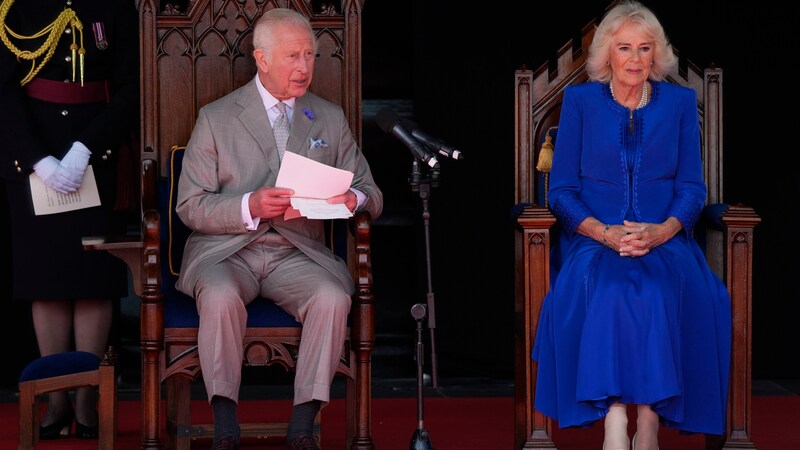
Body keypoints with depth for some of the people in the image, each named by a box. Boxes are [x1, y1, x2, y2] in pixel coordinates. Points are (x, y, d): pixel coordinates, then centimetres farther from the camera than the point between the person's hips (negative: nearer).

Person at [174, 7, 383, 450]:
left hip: (297, 252, 2)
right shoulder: (215, 118, 4)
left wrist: (353, 199, -13)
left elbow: (372, 195, 14)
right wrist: (250, 207, -20)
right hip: (225, 249, -2)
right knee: (220, 296, -35)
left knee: (334, 297, -30)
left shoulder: (331, 119, 14)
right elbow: (190, 205, -1)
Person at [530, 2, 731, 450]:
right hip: (593, 239, 0)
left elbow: (692, 188, 9)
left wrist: (662, 231, -13)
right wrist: (605, 233, -13)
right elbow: (561, 190, 5)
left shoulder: (680, 102, 12)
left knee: (660, 290, -34)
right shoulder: (580, 101, 9)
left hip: (665, 240, 1)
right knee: (607, 289, -35)